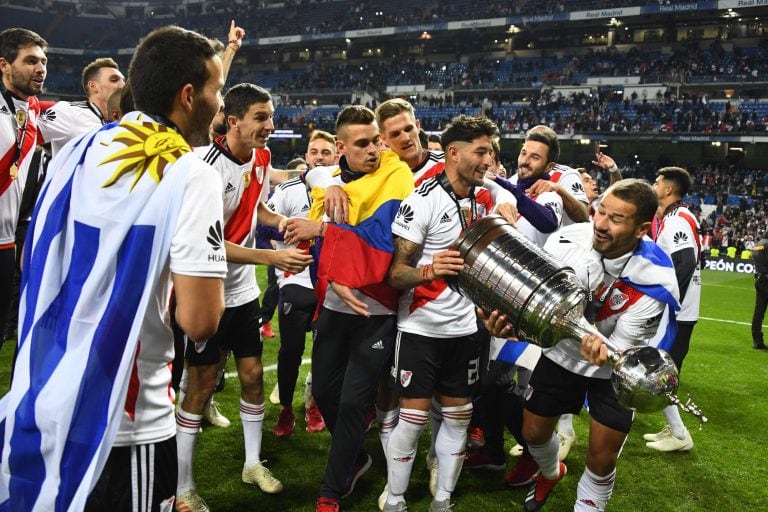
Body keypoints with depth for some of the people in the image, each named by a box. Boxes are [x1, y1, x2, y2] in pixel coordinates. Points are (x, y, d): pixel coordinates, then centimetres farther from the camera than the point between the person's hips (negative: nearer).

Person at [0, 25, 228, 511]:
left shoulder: (77, 151, 5)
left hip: (39, 400, 7)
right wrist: (205, 271, -2)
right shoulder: (190, 176, -17)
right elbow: (199, 321, -20)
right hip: (122, 419, -7)